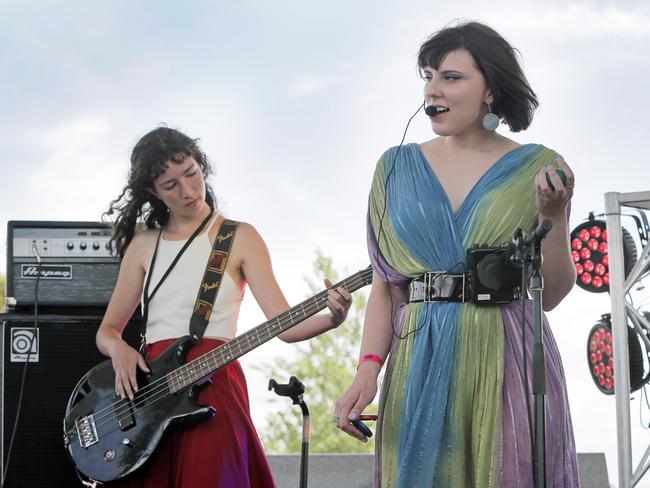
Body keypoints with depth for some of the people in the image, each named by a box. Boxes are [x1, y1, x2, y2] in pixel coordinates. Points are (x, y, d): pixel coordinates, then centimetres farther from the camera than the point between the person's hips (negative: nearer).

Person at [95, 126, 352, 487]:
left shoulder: (239, 238, 5)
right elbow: (107, 330, 18)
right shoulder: (143, 245, 14)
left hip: (213, 385, -3)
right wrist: (119, 349, -5)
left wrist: (331, 319, -23)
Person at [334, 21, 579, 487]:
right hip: (419, 367, 1)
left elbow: (551, 295, 2)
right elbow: (386, 287, 6)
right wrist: (368, 368, -8)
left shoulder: (536, 169, 3)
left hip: (507, 366, -1)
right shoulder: (398, 168, 7)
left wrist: (553, 215, -13)